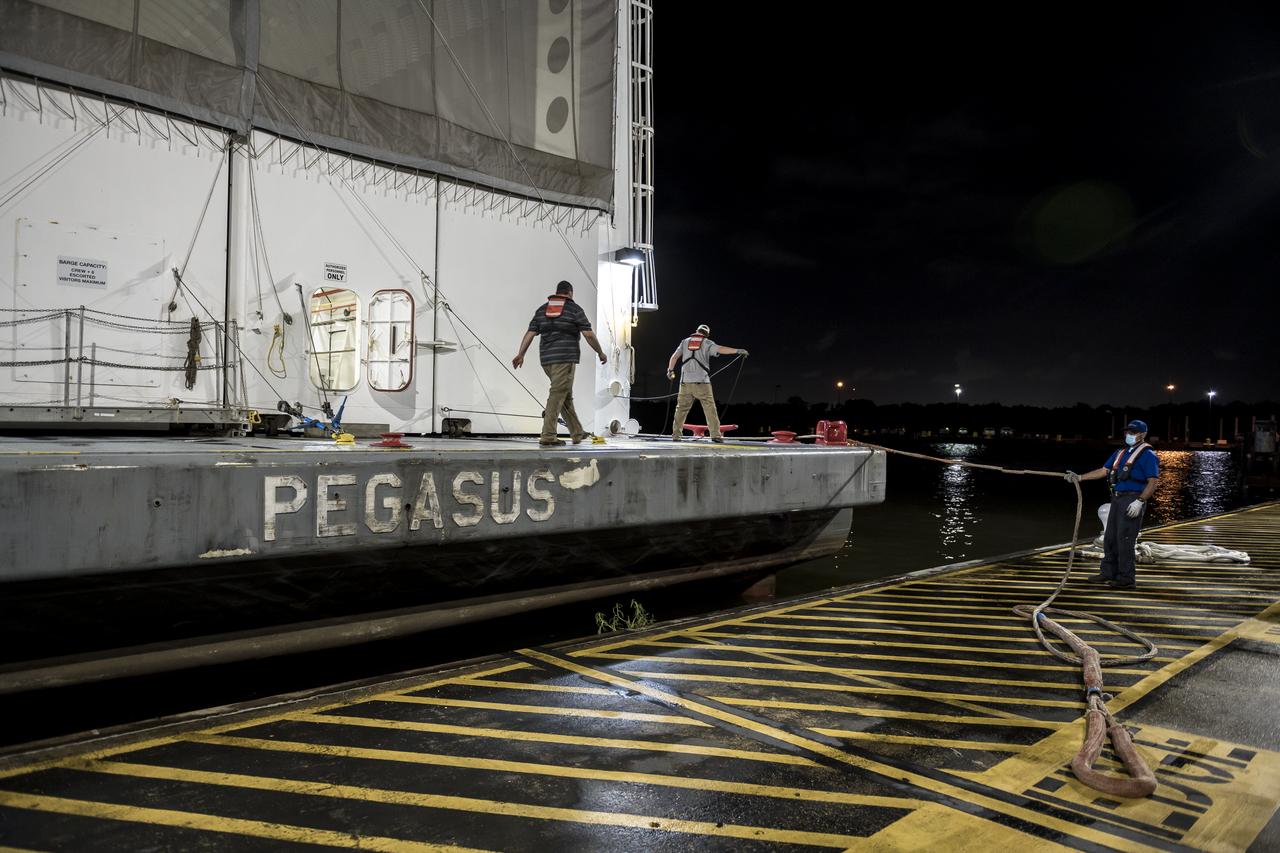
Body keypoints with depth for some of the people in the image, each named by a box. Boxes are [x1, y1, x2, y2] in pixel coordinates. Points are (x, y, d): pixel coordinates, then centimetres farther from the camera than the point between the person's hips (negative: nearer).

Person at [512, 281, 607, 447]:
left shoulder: (542, 309, 14)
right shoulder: (574, 309, 0)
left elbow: (530, 333, 6)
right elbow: (589, 334, -5)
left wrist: (521, 354, 5)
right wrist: (600, 353, 5)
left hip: (546, 358, 6)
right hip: (565, 358, -6)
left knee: (566, 396, 14)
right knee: (557, 396, -8)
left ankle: (577, 433, 22)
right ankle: (547, 437, -13)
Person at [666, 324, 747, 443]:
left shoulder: (685, 342, 13)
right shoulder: (707, 343, 4)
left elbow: (674, 357, 12)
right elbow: (720, 349, -10)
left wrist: (670, 370, 26)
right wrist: (738, 350, -7)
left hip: (686, 381, 3)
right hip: (702, 382, -3)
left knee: (682, 408, 12)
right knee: (710, 408, -2)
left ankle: (676, 434, 13)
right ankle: (715, 435, -8)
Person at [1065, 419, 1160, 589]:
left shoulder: (1148, 455, -6)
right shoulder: (1120, 452, 18)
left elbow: (1153, 482, -13)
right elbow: (1103, 471, 17)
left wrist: (1139, 501, -22)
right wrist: (1080, 477, 8)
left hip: (1133, 501, -8)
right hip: (1117, 499, 8)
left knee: (1125, 540, -8)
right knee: (1110, 537, 12)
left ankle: (1127, 578, -1)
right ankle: (1108, 573, 21)